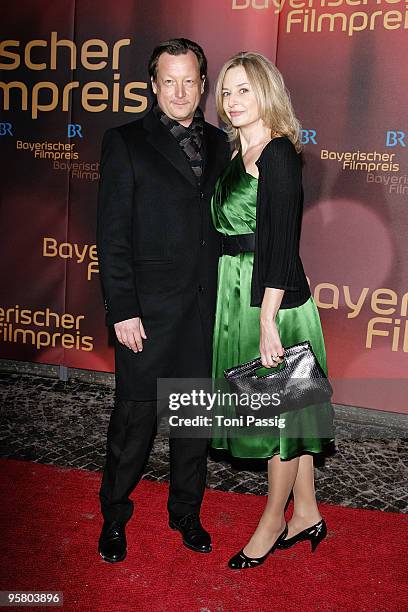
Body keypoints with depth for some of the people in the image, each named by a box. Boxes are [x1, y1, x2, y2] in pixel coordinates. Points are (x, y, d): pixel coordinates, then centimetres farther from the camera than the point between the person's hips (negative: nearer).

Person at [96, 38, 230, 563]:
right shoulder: (125, 142, -1)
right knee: (135, 415, 5)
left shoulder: (219, 144, 11)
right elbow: (112, 233, -6)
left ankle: (186, 513, 34)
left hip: (207, 307, 4)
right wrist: (122, 310, -12)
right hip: (148, 308, -4)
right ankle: (114, 516, 28)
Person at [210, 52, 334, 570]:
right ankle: (307, 515, 32)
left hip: (273, 299, -9)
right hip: (236, 293, 9)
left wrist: (267, 321, -22)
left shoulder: (278, 154, -12)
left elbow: (281, 245, -19)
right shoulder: (238, 157, 13)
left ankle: (273, 522, 25)